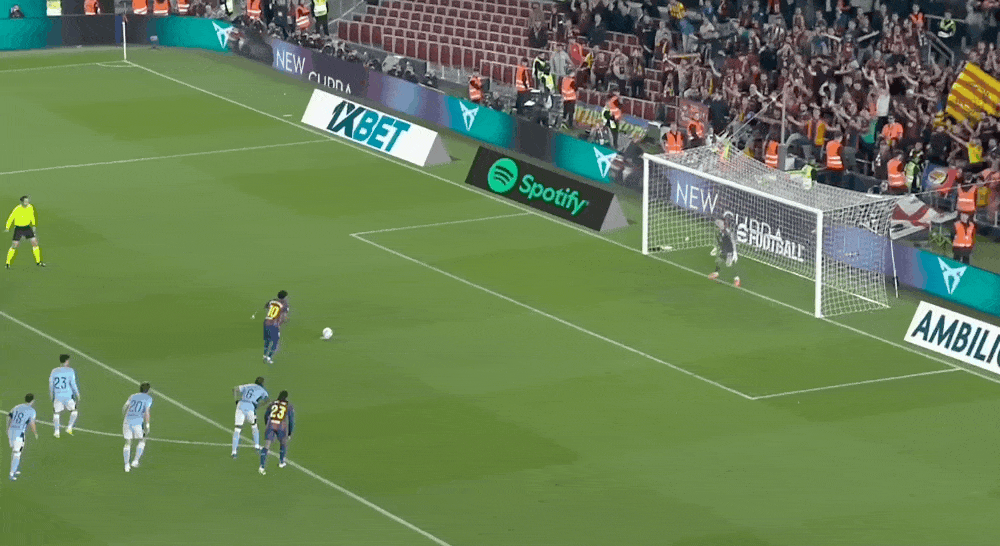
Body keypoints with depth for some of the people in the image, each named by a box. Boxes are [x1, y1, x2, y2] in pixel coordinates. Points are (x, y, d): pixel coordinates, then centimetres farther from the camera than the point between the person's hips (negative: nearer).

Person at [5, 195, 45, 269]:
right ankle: (7, 263, 6)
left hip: (27, 227, 4)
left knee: (35, 242, -1)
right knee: (14, 245, -6)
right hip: (18, 228, -4)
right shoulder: (17, 209, -21)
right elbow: (10, 218, -11)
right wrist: (7, 228, -12)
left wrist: (34, 225, 14)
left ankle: (38, 261, 10)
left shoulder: (30, 207, -6)